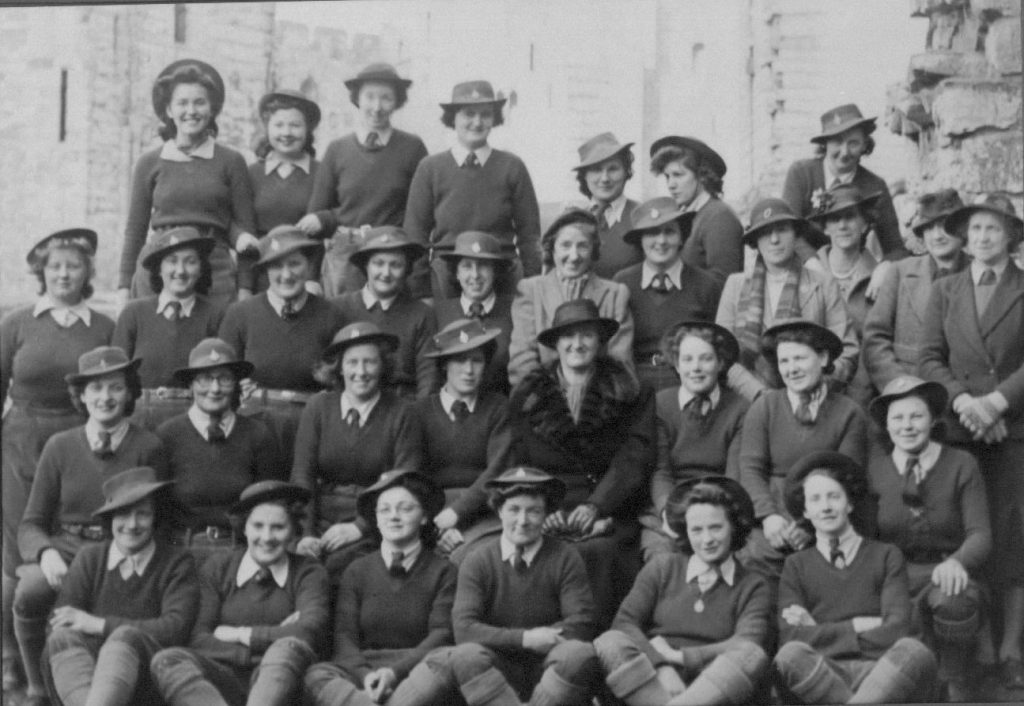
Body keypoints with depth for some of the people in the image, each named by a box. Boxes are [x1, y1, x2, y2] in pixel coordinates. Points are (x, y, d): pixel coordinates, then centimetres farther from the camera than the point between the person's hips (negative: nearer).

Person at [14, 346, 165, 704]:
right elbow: (30, 524, 9)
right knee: (28, 592, -30)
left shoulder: (148, 448, 1)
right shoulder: (60, 446, 8)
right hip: (63, 549, 2)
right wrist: (47, 554, -14)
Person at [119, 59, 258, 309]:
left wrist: (244, 292, -2)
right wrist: (124, 288, 9)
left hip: (216, 273, -1)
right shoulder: (149, 163, 9)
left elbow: (245, 228, 5)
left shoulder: (231, 162, 6)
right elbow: (135, 230, 13)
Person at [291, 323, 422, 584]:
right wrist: (306, 533, -12)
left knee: (339, 565, -30)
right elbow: (302, 474, 1)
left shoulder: (399, 413, 1)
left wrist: (360, 527, -14)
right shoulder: (318, 407, 6)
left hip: (372, 525, -2)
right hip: (320, 517, 2)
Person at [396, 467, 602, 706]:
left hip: (548, 668, 0)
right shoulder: (477, 562, 1)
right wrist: (524, 638, -22)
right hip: (497, 670, 1)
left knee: (580, 654, -33)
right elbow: (464, 629, -10)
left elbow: (581, 627, -11)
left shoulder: (565, 558, -1)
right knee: (466, 655, -32)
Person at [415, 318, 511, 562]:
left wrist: (455, 511, -14)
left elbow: (498, 469, -2)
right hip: (430, 514, 1)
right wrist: (436, 526, -13)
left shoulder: (499, 408, 7)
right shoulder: (420, 411, 10)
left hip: (482, 513, -1)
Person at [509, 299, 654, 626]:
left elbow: (635, 458, 0)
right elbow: (518, 463, 10)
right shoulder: (528, 395, 15)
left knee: (598, 550, -32)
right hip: (545, 511, 1)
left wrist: (596, 505, -13)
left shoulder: (628, 393, 11)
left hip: (610, 511, -1)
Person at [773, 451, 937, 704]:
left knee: (915, 652, -34)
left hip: (883, 675, 0)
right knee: (790, 655, -35)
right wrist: (856, 627, -4)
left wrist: (822, 635, -2)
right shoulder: (796, 566, 17)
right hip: (821, 676, 0)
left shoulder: (885, 556, 15)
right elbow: (789, 637, 0)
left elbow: (896, 630, 0)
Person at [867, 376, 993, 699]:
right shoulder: (875, 468, 8)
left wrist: (956, 562, -24)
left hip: (945, 575, -1)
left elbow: (980, 534, -3)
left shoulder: (961, 465, 3)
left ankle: (959, 689, -14)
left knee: (952, 601, -36)